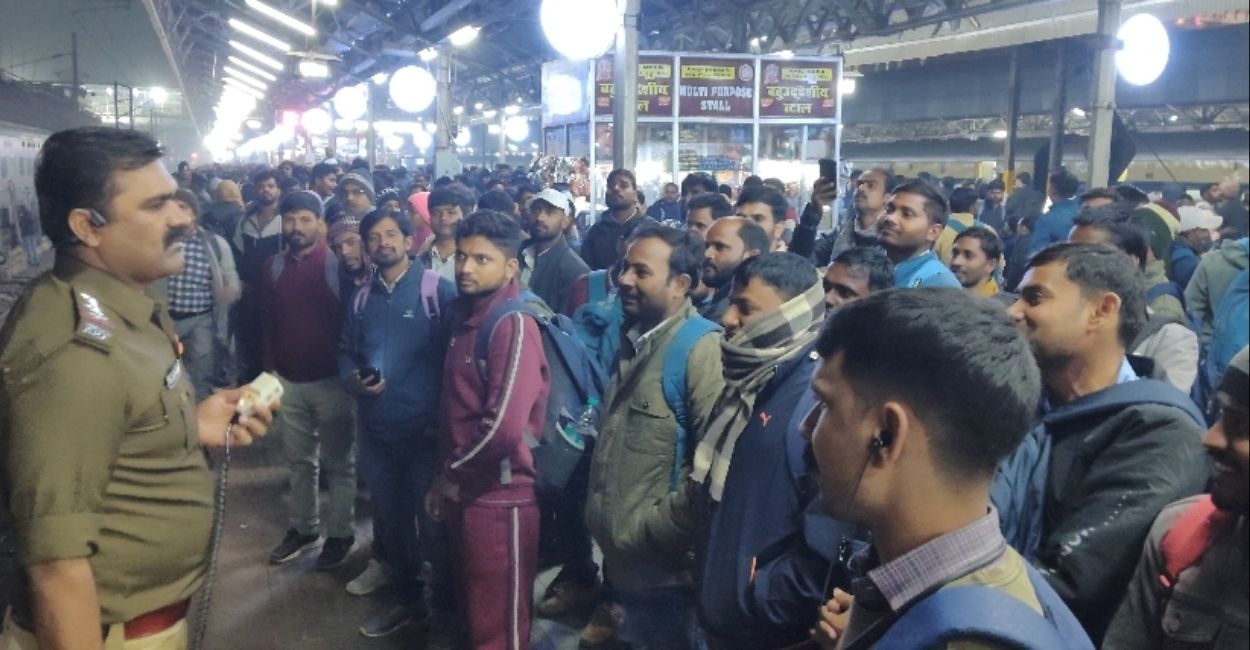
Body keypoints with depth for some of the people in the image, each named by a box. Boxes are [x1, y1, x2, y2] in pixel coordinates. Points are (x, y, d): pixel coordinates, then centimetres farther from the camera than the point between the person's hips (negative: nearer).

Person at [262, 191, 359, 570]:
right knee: (299, 460, 15)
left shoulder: (337, 264, -9)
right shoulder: (274, 267, 6)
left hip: (330, 379, -4)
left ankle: (341, 534, 18)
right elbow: (269, 321, 12)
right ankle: (303, 529, 28)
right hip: (288, 380, 5)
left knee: (338, 461, 7)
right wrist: (269, 367, 8)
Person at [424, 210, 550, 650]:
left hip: (499, 496, -9)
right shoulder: (468, 316, 10)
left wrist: (452, 476, -15)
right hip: (464, 493, 9)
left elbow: (504, 425, -28)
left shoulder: (513, 324, -19)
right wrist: (448, 477, 10)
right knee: (473, 611, 24)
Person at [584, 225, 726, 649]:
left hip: (666, 570, -8)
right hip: (622, 564, 8)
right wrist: (602, 523, 11)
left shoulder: (701, 349, -17)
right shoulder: (633, 343, 10)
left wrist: (648, 531, -18)